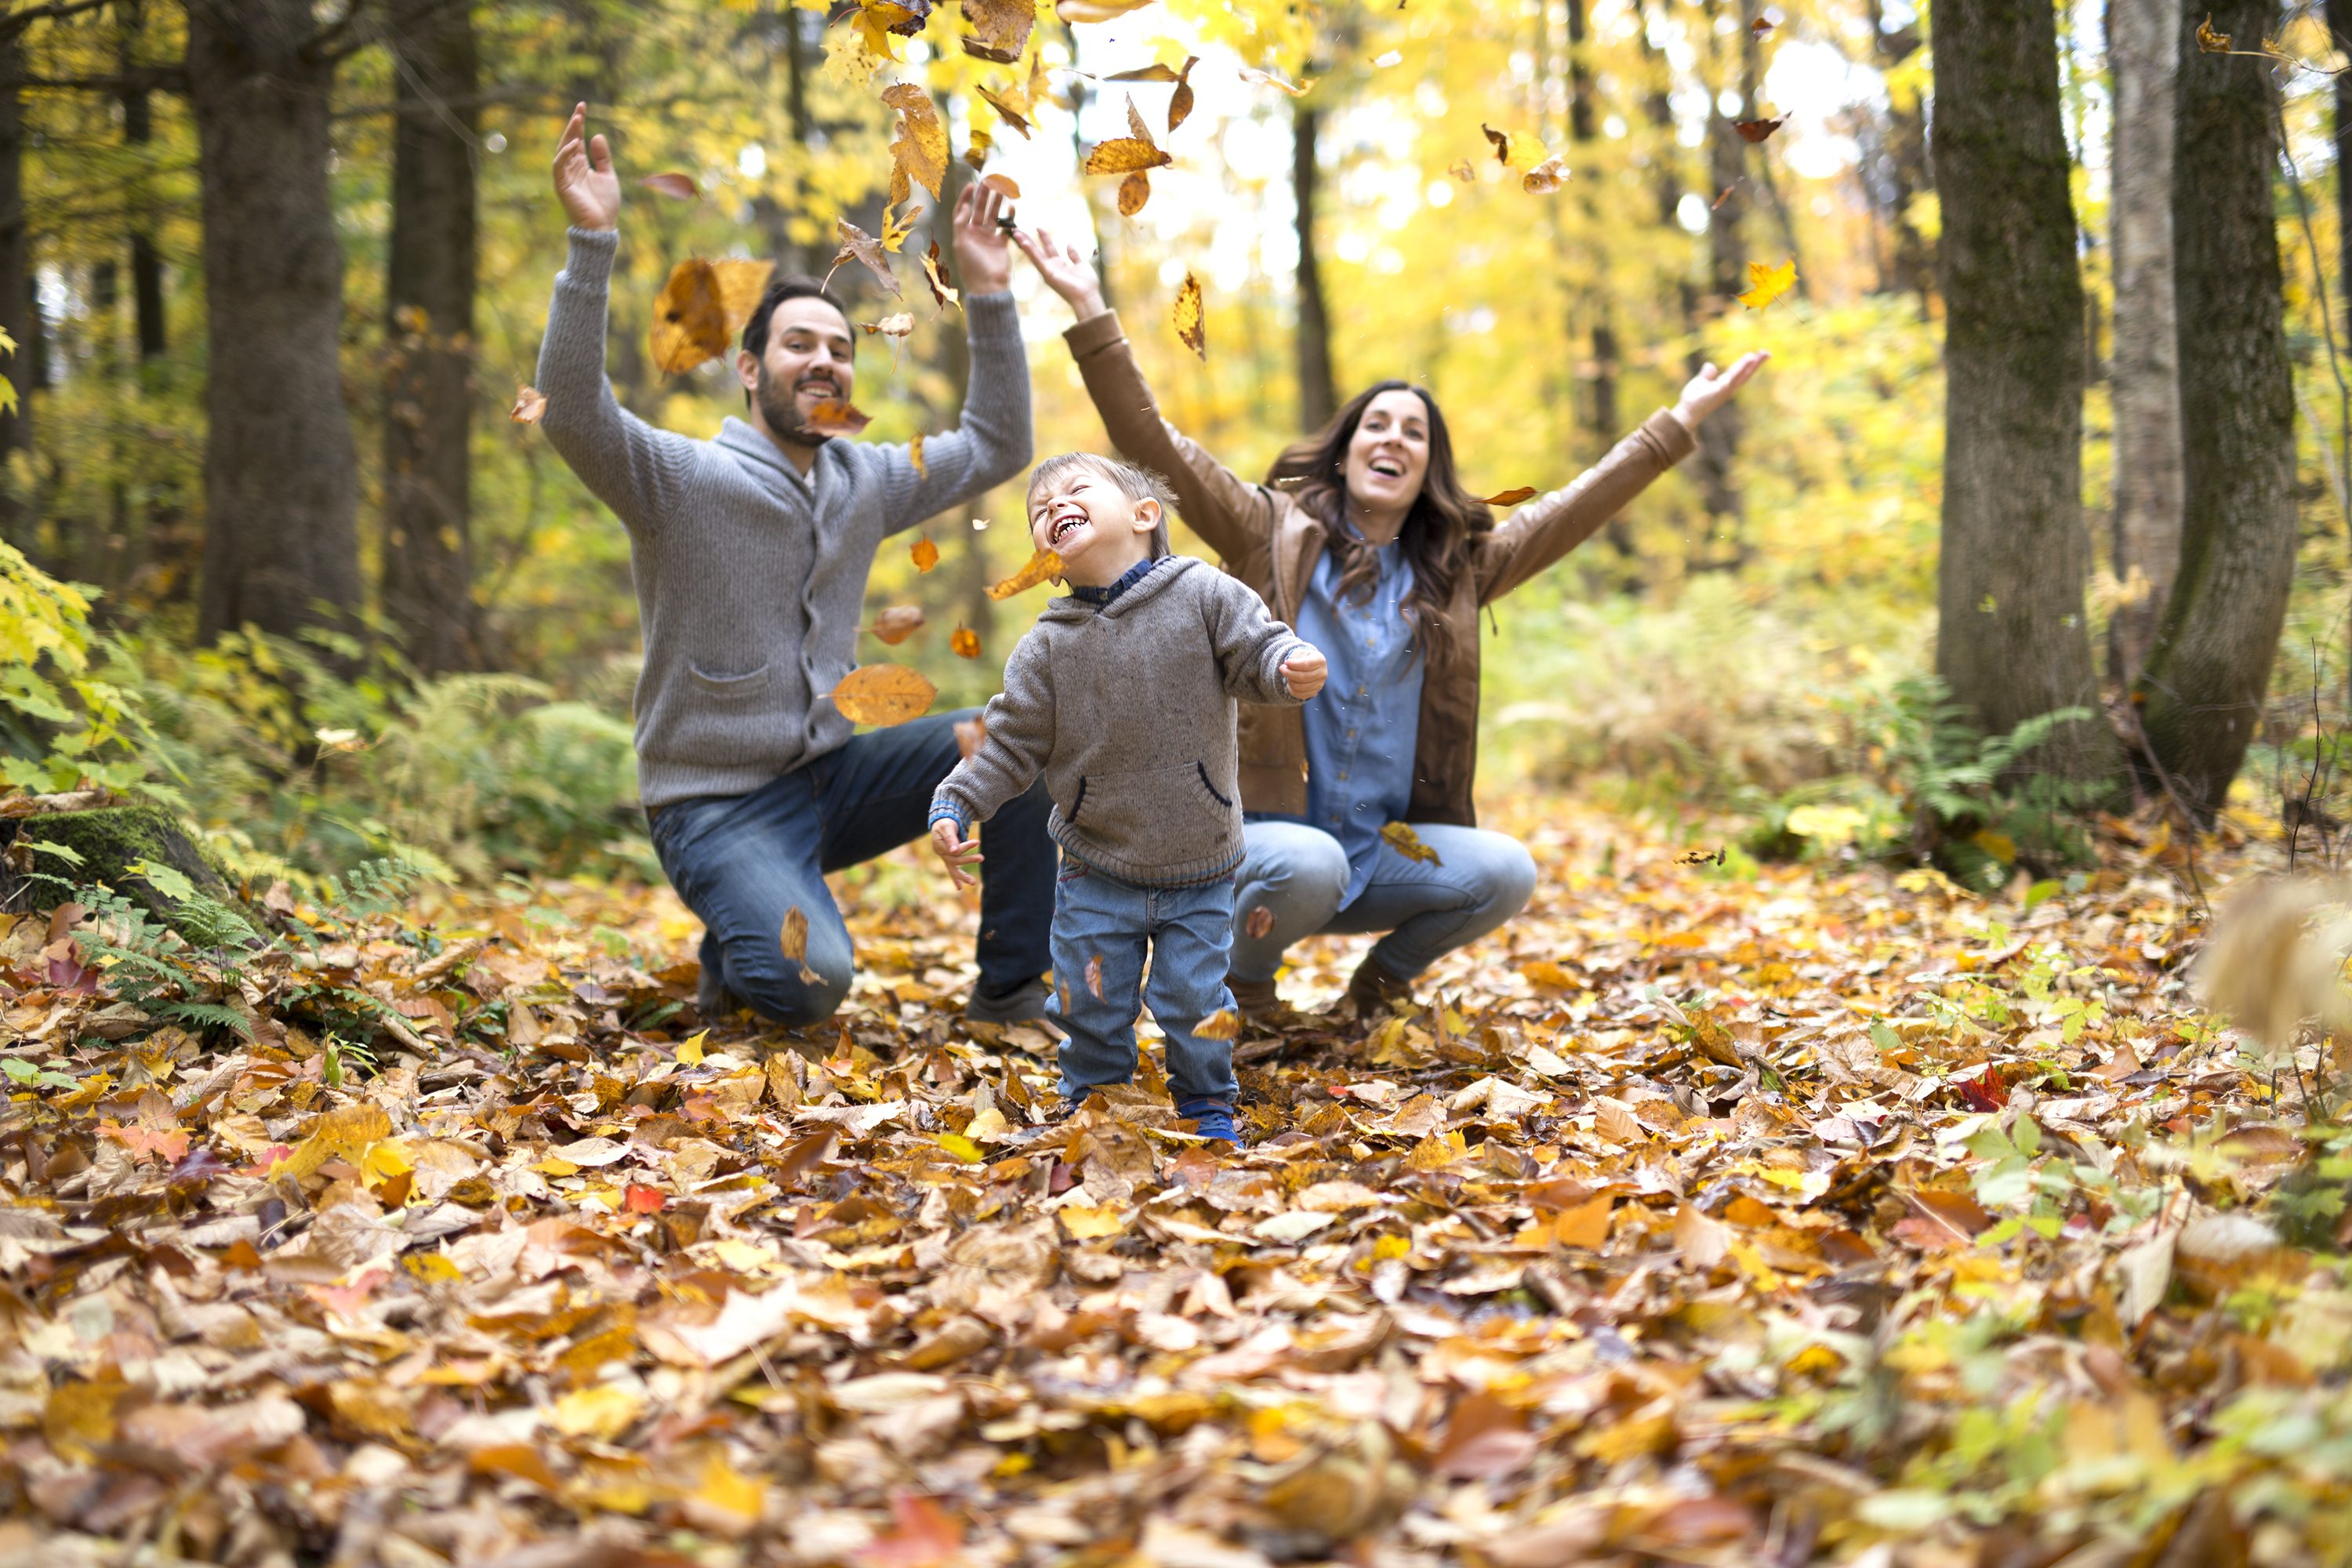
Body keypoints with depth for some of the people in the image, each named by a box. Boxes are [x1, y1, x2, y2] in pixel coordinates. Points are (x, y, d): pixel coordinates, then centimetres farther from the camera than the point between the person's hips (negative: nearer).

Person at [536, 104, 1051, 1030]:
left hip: (831, 775, 6)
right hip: (718, 806, -6)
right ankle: (736, 950, 8)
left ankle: (1011, 993, 2)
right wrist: (591, 244, -37)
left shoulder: (866, 482, 8)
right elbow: (573, 416, -29)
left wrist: (988, 297, 7)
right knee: (810, 984, -32)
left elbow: (996, 448, 16)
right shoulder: (681, 482, -11)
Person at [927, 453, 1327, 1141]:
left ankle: (1207, 1104, 26)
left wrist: (1292, 666, -33)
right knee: (1090, 1001, 6)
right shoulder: (1047, 647, -3)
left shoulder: (1204, 594, -7)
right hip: (1097, 870, 2)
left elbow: (1258, 650, -11)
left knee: (1194, 996, 3)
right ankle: (1093, 1103, 28)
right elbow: (1012, 744, 0)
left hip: (1199, 866, -2)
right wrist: (955, 806, -10)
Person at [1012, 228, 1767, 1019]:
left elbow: (1572, 509, 10)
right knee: (1309, 864, -37)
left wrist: (1680, 422, 5)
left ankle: (1385, 975, 10)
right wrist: (1091, 313, -16)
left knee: (1507, 872, -21)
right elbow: (1153, 446, -7)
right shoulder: (1272, 532, 0)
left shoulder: (1458, 566, 11)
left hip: (1387, 851, 4)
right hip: (1267, 831, -3)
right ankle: (1245, 980, -1)